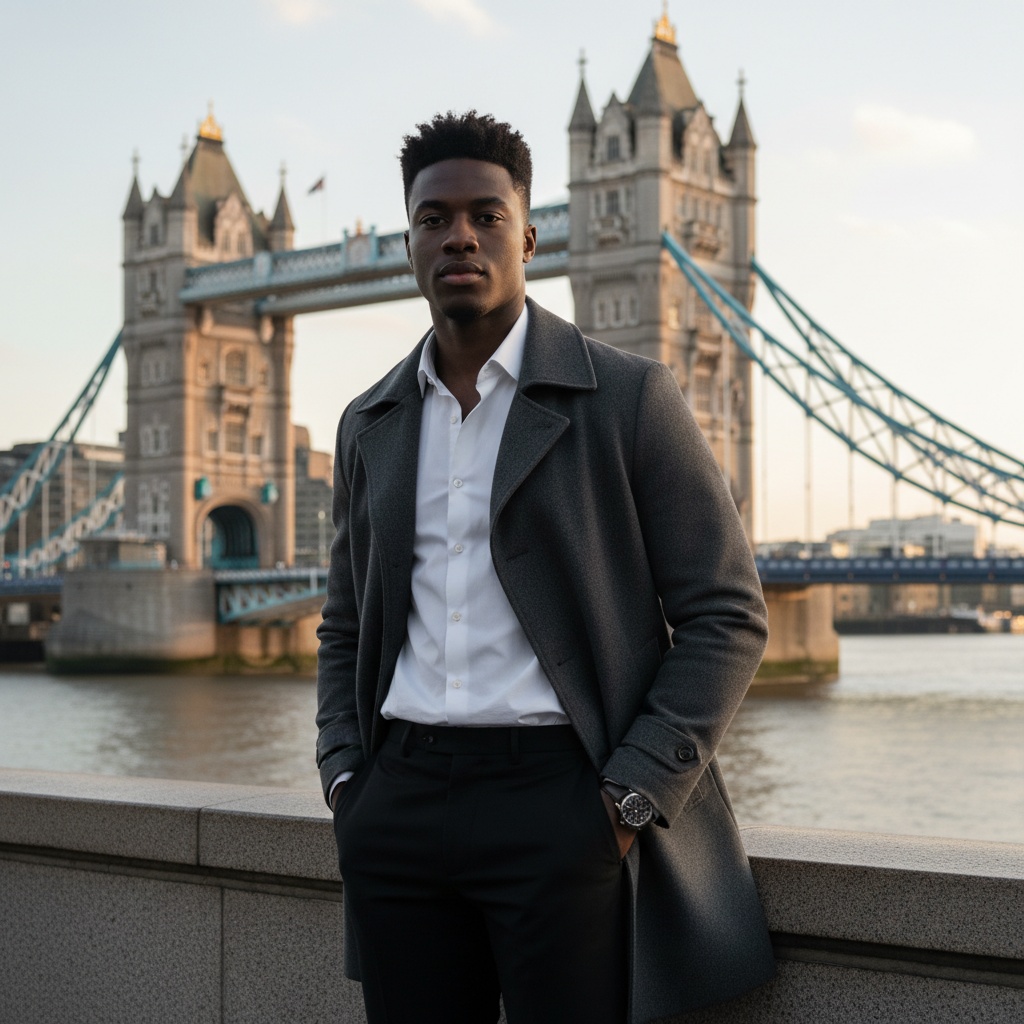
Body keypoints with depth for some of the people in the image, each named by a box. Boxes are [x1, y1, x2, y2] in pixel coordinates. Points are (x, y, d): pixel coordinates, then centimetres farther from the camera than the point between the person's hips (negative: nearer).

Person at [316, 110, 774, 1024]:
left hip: (559, 806, -4)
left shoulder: (629, 398, -1)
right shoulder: (370, 427, 13)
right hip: (399, 807, 4)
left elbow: (727, 615, -4)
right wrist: (345, 781, 6)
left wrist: (630, 801, -10)